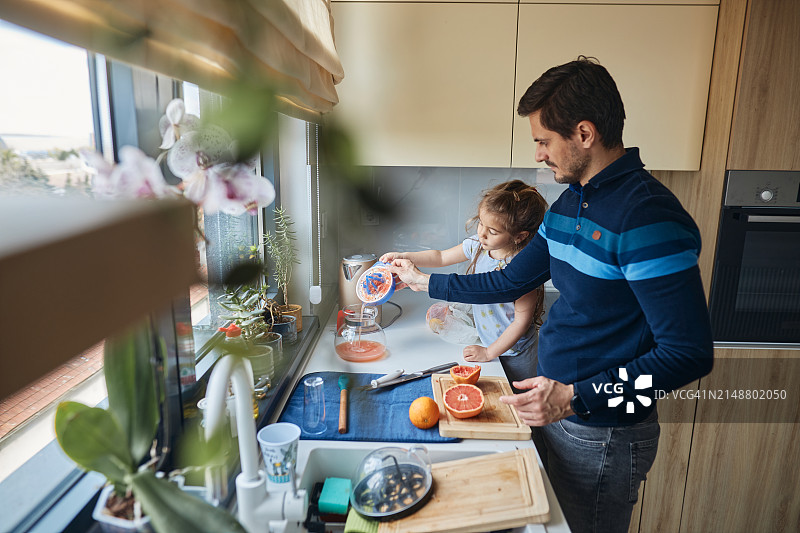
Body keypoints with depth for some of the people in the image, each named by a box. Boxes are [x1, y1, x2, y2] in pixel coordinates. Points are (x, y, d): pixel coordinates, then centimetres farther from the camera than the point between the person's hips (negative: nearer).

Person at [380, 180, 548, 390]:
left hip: (514, 353, -6)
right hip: (489, 342, 6)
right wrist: (404, 257, -5)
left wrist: (489, 352, -16)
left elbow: (522, 320, -22)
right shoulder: (477, 245, -9)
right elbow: (441, 257, 7)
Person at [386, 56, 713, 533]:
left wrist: (576, 398, -27)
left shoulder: (647, 215, -25)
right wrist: (425, 282, 14)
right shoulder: (569, 204, 5)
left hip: (602, 435, -8)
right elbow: (511, 281, 12)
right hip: (553, 408, 8)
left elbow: (690, 353, -26)